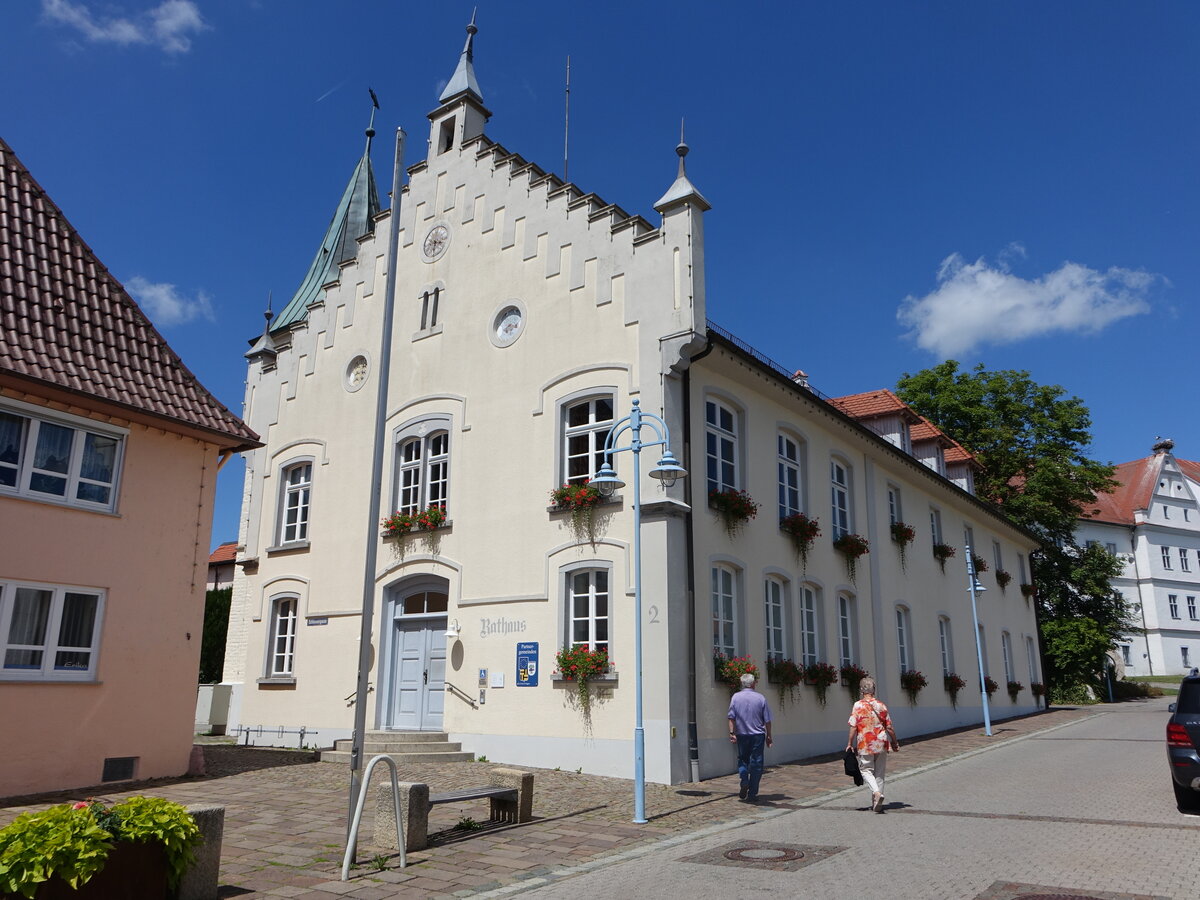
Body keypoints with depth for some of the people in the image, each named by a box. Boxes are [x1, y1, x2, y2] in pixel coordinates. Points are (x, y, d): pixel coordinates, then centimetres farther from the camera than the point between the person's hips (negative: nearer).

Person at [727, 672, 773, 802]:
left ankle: (744, 781, -6)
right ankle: (752, 793, 6)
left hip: (742, 735, 1)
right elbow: (767, 720, 1)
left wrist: (732, 733, -5)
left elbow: (731, 717, -6)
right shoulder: (760, 698, -2)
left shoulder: (735, 697, -2)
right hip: (758, 735, -1)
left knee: (742, 760, 17)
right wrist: (769, 736, 9)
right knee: (756, 763, 5)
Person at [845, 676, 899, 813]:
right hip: (881, 744, 3)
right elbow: (889, 727, 4)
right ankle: (877, 804, 16)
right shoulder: (881, 705, 1)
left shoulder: (858, 706, -8)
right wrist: (894, 743, 16)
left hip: (865, 744, -3)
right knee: (879, 773, 12)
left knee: (866, 769, 9)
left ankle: (876, 792, -16)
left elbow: (853, 727, -10)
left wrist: (850, 744, -1)